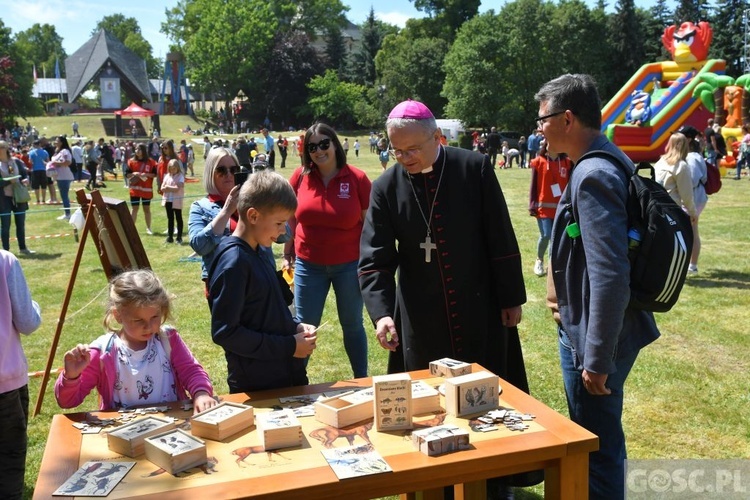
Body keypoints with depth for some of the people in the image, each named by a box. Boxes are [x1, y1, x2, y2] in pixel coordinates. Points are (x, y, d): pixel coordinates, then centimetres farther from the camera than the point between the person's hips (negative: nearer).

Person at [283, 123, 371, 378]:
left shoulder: (357, 178, -9)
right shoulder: (300, 176, -5)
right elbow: (290, 218, 9)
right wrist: (287, 254, 10)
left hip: (349, 265, -1)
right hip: (308, 266, 1)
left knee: (352, 324, 14)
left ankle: (362, 379, 30)